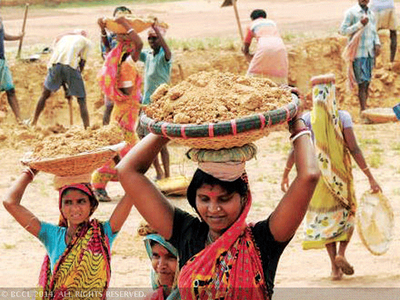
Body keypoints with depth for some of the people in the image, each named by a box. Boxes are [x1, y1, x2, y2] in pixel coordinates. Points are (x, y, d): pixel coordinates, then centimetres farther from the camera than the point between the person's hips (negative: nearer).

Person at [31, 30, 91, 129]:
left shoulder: (61, 38, 35)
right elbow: (82, 63, 17)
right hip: (71, 65, -3)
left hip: (55, 64, 3)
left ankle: (34, 123, 28)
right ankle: (87, 127, -2)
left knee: (45, 94, 24)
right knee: (81, 100, 8)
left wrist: (66, 89, 33)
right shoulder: (86, 41, 25)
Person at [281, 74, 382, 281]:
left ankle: (335, 266, 3)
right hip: (341, 175, -1)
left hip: (317, 176, 1)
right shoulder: (342, 117, -9)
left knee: (324, 219, 10)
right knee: (347, 215, 19)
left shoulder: (307, 119, -6)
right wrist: (370, 177, -13)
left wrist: (285, 176, 4)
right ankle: (341, 254, -2)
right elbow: (354, 149, -15)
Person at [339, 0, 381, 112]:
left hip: (370, 53, 6)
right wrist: (360, 24, -16)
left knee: (367, 83, 5)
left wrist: (377, 44, 5)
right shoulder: (351, 12, -4)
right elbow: (343, 30, -10)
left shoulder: (371, 14, 16)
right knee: (362, 83, -9)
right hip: (358, 53, -6)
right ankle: (363, 112, -10)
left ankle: (363, 111, 10)